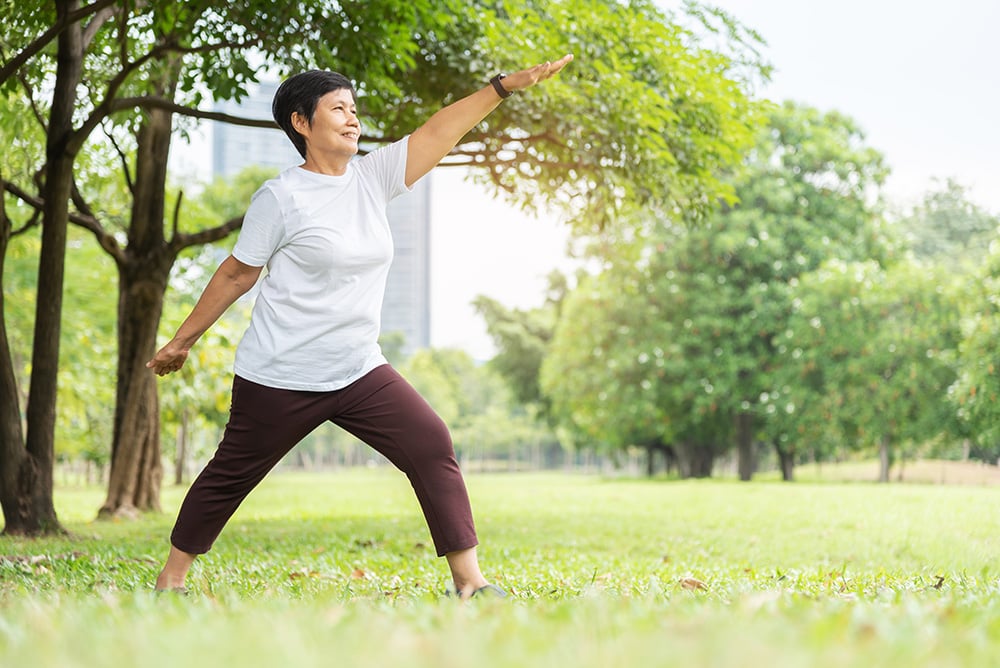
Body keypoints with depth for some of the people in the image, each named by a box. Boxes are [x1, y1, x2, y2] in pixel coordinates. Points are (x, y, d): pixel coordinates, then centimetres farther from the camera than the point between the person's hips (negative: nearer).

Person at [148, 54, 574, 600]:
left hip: (358, 371, 5)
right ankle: (170, 580, 28)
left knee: (432, 445, -8)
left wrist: (505, 86, -9)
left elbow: (438, 131, 0)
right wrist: (182, 341, 4)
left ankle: (469, 581, -5)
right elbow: (237, 273, -2)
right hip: (278, 379, -5)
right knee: (229, 476, 8)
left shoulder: (372, 177, 5)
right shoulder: (281, 197, -10)